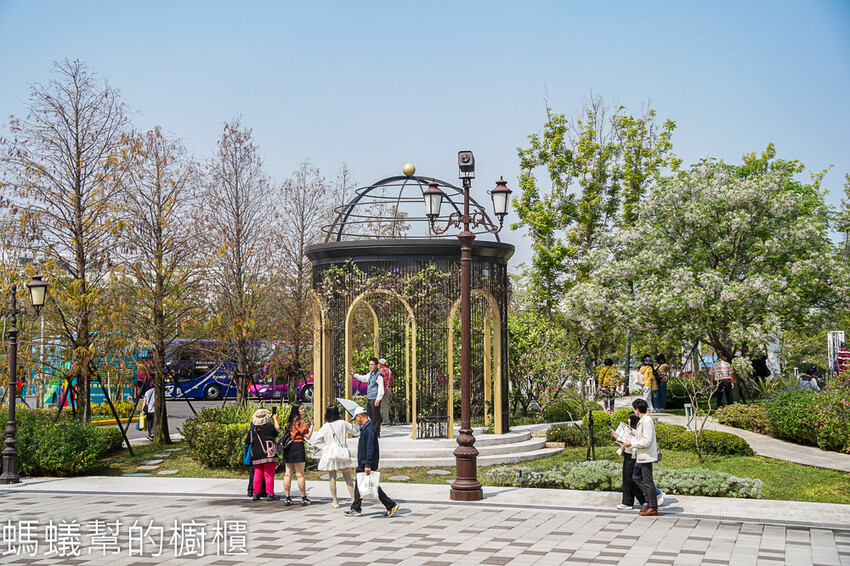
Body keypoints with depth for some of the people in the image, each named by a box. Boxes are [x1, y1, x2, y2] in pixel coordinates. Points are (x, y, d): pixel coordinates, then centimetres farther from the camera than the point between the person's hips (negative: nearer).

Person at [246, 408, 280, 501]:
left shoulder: (252, 429, 5)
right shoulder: (269, 426, -8)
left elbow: (247, 441, 14)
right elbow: (277, 431, 11)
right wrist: (275, 419, 23)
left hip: (256, 456, 4)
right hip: (268, 455, -4)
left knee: (257, 474, 12)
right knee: (269, 474, 0)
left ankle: (256, 493, 11)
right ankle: (270, 494, 0)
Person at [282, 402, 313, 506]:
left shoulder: (290, 421, 14)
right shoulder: (300, 421, -10)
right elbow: (308, 436, -11)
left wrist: (306, 425, 21)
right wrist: (311, 424, -3)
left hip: (288, 447, 8)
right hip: (298, 447, -8)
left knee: (288, 474, 7)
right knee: (300, 474, -3)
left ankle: (287, 498, 9)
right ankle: (304, 498, 2)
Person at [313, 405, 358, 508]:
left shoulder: (325, 427, -4)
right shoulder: (343, 423, -2)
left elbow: (317, 440, 3)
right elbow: (356, 431, 8)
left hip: (330, 452, -1)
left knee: (332, 478, 7)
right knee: (348, 477, 7)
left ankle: (335, 502, 8)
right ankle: (354, 500, 6)